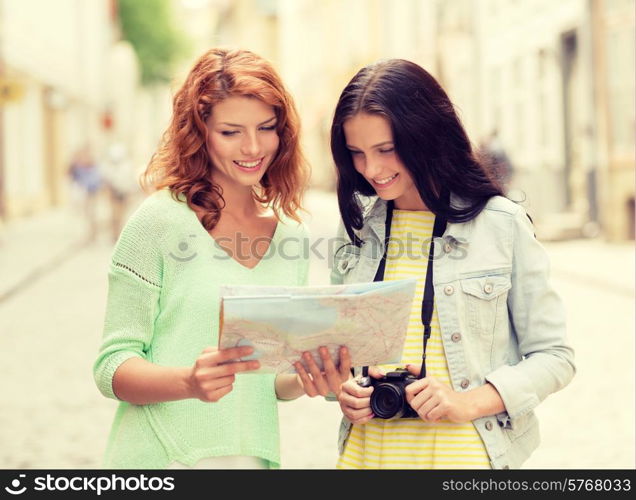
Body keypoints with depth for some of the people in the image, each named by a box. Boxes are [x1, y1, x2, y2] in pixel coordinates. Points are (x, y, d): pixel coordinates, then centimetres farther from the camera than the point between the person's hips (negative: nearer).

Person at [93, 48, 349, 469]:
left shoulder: (291, 234, 5)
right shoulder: (161, 220, -10)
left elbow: (270, 381, 12)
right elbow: (112, 367, -11)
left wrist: (306, 379, -8)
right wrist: (190, 382, -28)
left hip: (255, 456, 5)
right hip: (160, 457, -4)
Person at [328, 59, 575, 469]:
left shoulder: (503, 224, -8)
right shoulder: (356, 225, 3)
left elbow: (554, 356, -6)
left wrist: (470, 402, -19)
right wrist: (344, 389, -8)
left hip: (467, 452, -3)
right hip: (366, 452, 4)